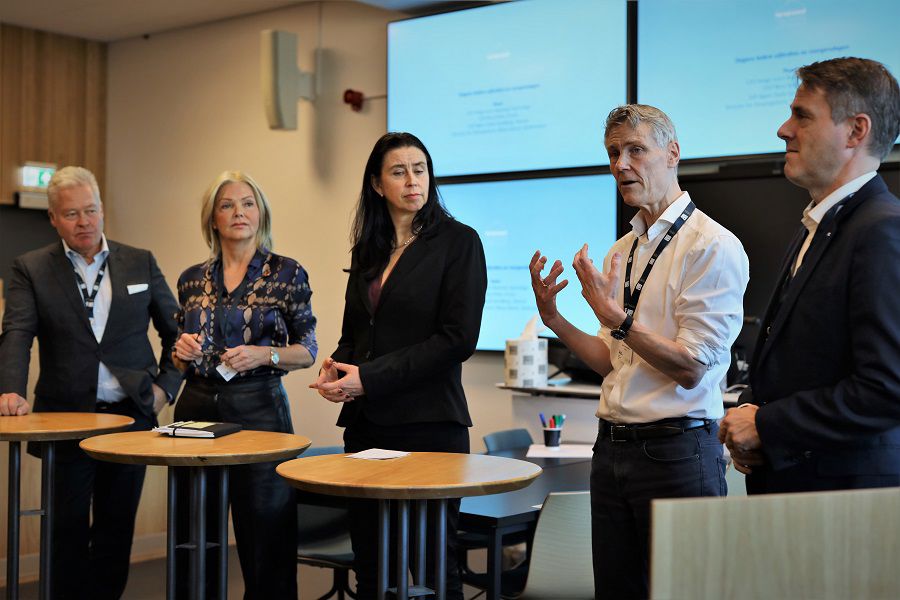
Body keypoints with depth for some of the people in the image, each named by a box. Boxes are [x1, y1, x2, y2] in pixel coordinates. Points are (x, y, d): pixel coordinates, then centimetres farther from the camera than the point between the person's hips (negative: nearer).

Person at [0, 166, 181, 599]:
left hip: (131, 416, 2)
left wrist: (166, 385, 1)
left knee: (117, 527, 9)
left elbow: (176, 331, 12)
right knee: (69, 528, 5)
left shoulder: (140, 263, 6)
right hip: (66, 418, -1)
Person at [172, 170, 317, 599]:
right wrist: (183, 351, -4)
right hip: (196, 409, 4)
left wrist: (264, 355, -16)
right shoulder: (192, 279, 10)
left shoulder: (287, 274, -1)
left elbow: (307, 351, 1)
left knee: (266, 543, 0)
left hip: (259, 410, -3)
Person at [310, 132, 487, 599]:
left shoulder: (457, 241, -4)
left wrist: (370, 378, -15)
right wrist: (336, 367, -3)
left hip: (428, 424, -6)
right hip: (366, 424, 6)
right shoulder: (368, 249, 14)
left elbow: (457, 338, -12)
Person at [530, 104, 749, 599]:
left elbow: (692, 368, -16)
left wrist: (616, 317, -22)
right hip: (612, 448, 8)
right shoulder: (622, 251, 13)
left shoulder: (713, 247, -10)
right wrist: (553, 318, 3)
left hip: (675, 450, -7)